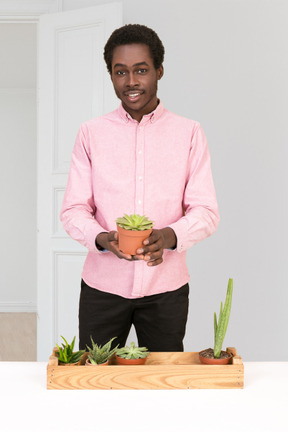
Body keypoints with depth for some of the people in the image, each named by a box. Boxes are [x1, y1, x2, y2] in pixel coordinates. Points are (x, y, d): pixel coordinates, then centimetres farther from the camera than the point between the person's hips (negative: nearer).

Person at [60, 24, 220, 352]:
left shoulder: (189, 134, 1)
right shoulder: (90, 134, 3)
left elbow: (206, 211, -3)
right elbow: (73, 210, 0)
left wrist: (169, 236, -24)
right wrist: (101, 238, -21)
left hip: (166, 287, 0)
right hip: (102, 285, 0)